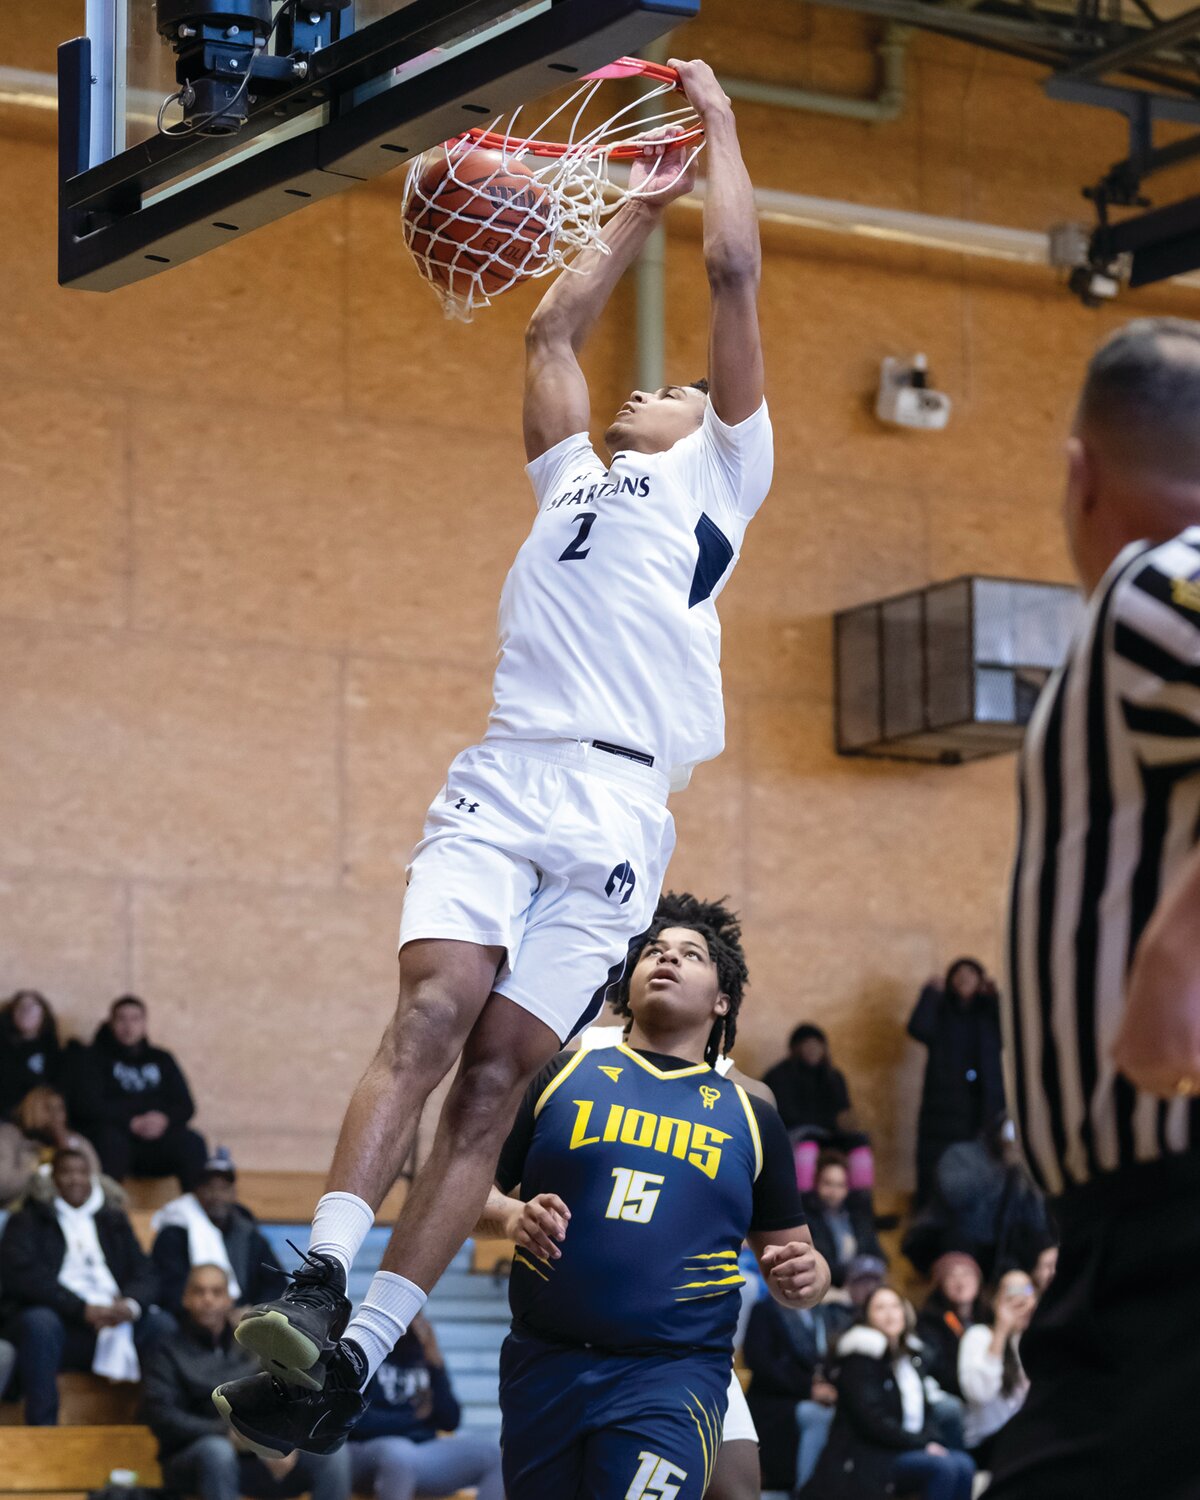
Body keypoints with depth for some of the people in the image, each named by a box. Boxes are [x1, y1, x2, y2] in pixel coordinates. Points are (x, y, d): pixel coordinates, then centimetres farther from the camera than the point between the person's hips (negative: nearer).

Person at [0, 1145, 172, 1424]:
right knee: (39, 1323, -37)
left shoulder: (114, 1221, 25)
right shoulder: (28, 1221, 13)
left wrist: (131, 1304, -13)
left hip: (116, 1319, 3)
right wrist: (84, 1309, -17)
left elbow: (144, 1275, 14)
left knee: (163, 1326, -25)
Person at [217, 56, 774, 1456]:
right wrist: (637, 209, 46)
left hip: (617, 803, -4)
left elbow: (733, 272, 13)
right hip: (501, 774, 4)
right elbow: (551, 330, 41)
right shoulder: (573, 471, 31)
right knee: (430, 1013, -18)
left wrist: (717, 116, 21)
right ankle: (317, 1285, -30)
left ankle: (358, 1354, -16)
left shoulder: (718, 472, 18)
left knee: (497, 1073, -11)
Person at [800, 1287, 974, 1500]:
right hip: (867, 1458, -7)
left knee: (963, 1465, -22)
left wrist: (932, 1441, -6)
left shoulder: (912, 1355, 16)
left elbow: (923, 1411, 16)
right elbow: (873, 1420, -15)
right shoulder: (860, 1358, -7)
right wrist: (922, 1443, -15)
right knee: (943, 1467, -29)